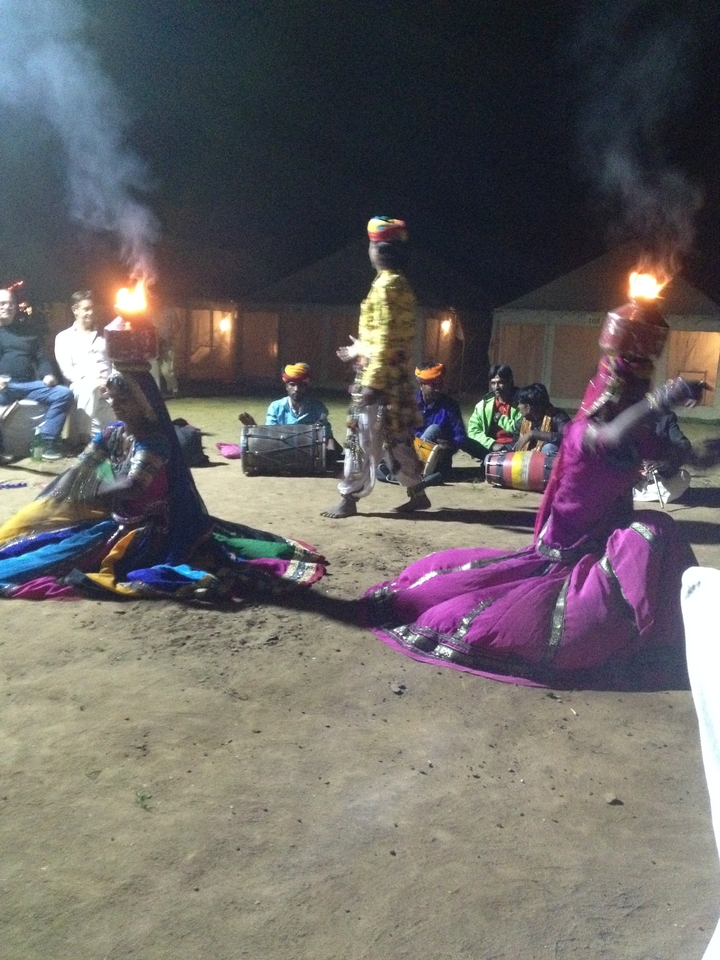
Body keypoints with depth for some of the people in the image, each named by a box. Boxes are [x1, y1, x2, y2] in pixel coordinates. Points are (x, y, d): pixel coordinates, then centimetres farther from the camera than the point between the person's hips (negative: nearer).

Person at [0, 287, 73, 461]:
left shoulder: (27, 330, 21)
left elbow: (41, 357, 17)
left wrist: (48, 374, -6)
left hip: (28, 384, 4)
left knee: (64, 394, -19)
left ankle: (47, 441, -15)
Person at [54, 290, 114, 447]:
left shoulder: (103, 336, 24)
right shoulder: (64, 338, 13)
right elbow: (67, 370, 0)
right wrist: (92, 381, -16)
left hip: (109, 388, 3)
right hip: (83, 388, -3)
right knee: (89, 388, -39)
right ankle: (84, 437, -36)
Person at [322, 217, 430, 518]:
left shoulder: (385, 286, -14)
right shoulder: (400, 285, 15)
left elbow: (386, 339, -21)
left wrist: (371, 382, -23)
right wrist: (358, 349, 29)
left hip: (381, 379, -10)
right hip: (397, 377, 10)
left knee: (361, 439, -3)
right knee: (397, 439, 14)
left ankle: (348, 500, 4)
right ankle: (417, 494, 20)